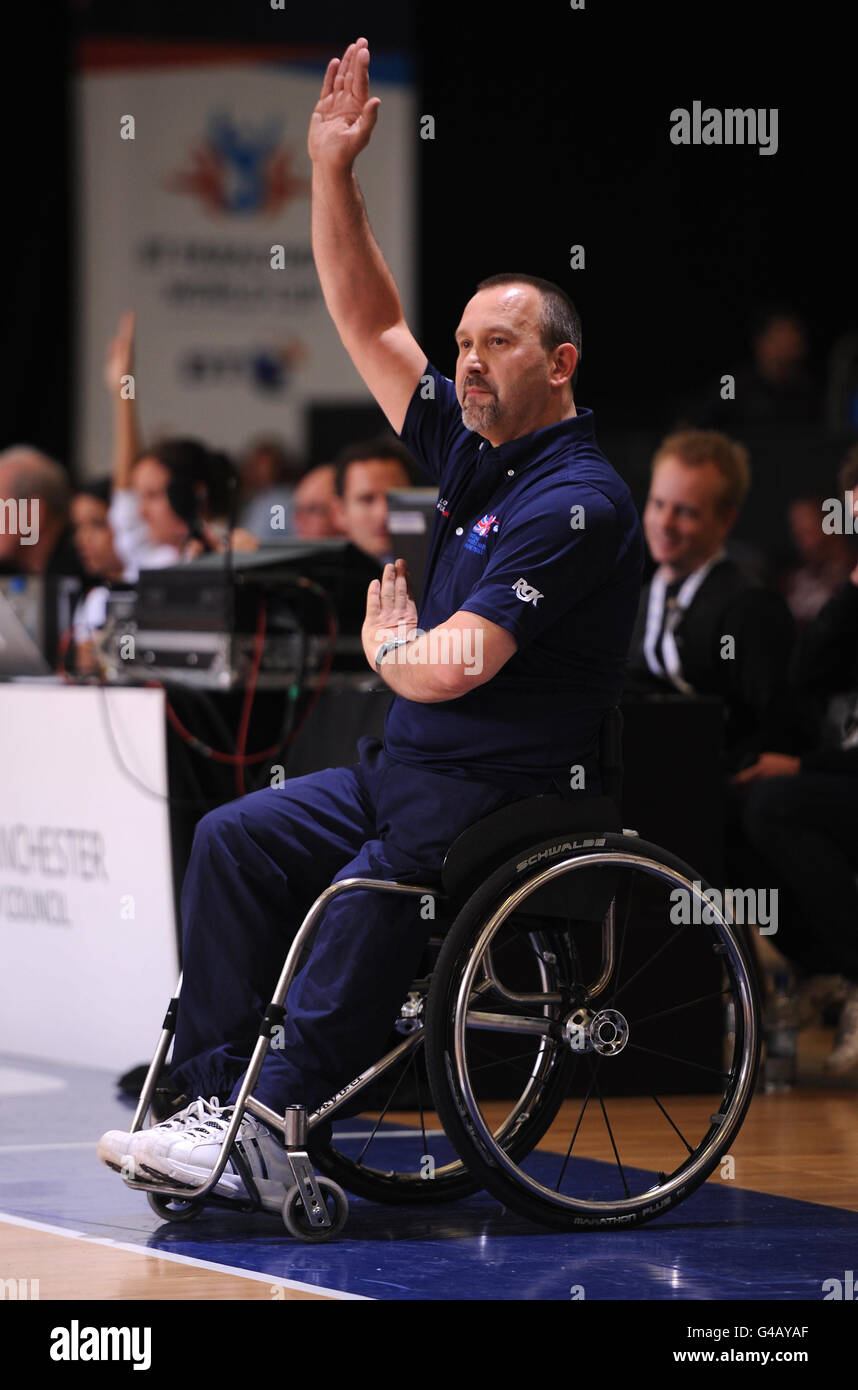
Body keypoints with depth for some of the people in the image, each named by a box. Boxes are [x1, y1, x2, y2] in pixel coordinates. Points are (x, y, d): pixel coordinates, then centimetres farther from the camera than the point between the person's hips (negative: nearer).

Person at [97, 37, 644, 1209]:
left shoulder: (576, 500, -17)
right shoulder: (474, 448, 11)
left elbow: (445, 670, -23)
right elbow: (369, 323, 17)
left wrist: (387, 640, 0)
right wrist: (333, 172, 9)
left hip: (509, 794, -9)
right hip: (412, 764, 10)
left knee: (365, 901, -30)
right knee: (236, 840, -4)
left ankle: (270, 1133, -32)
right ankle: (212, 1091, -10)